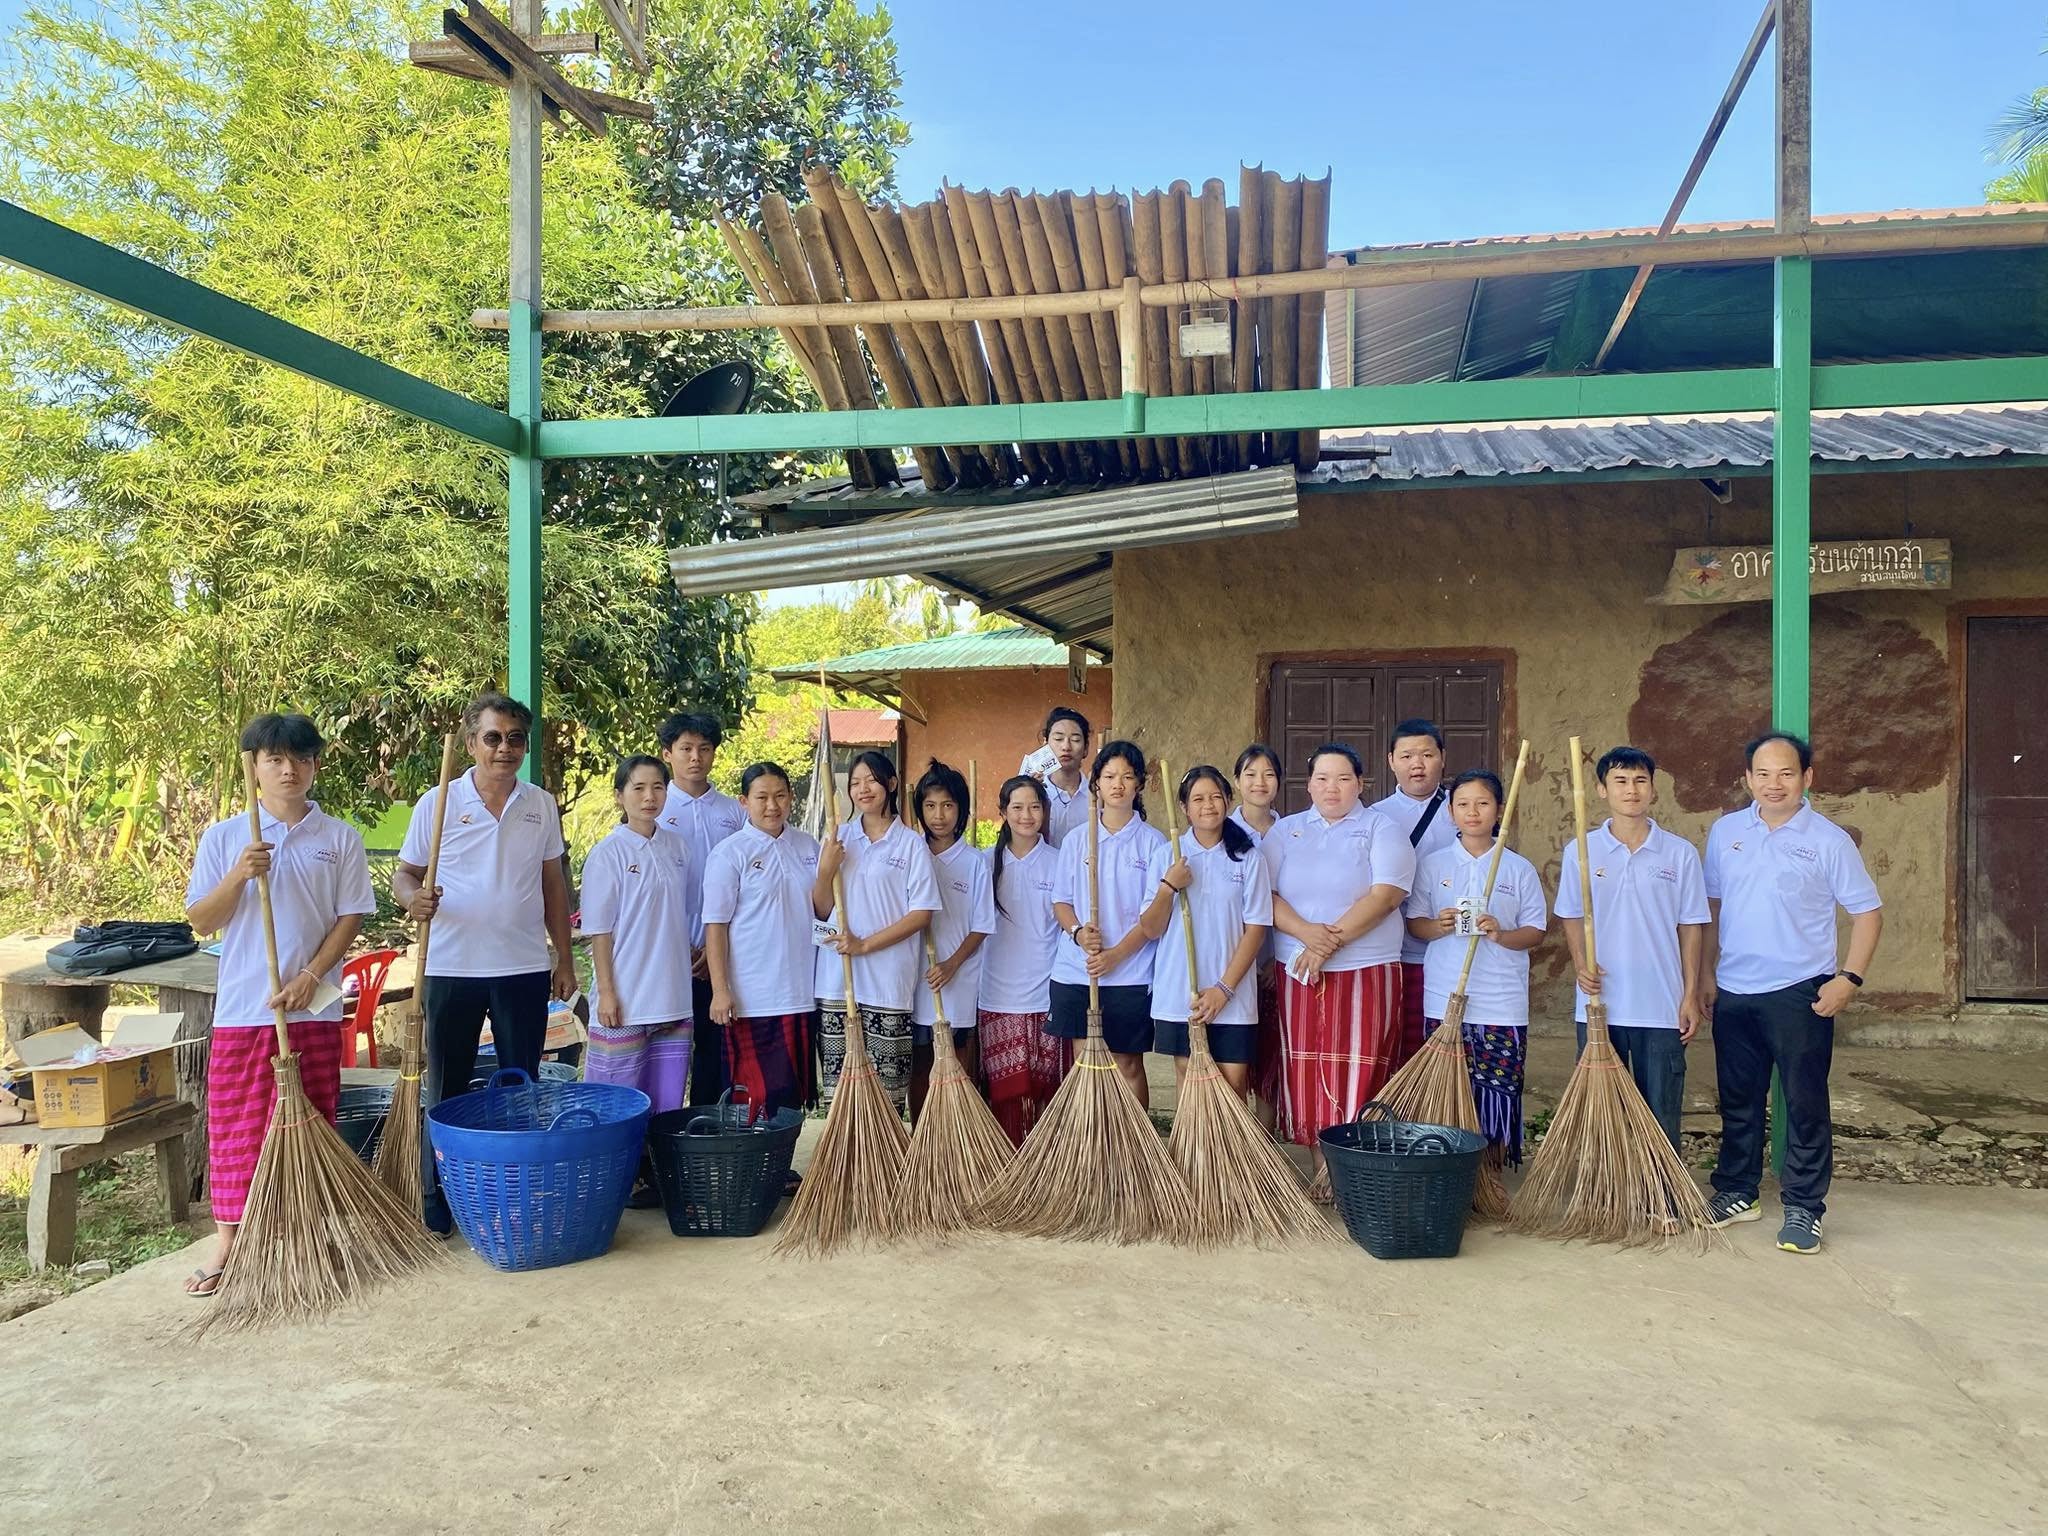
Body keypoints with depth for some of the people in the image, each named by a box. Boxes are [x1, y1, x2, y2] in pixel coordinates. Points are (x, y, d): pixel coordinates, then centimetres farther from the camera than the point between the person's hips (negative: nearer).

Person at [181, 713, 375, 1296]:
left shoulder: (340, 838, 1)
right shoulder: (223, 837, 3)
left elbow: (350, 918, -1)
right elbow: (200, 921, 2)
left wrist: (309, 979, -12)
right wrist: (238, 877, -15)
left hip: (314, 1009, 0)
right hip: (241, 1008, 1)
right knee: (234, 1127, 5)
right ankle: (229, 1245, 17)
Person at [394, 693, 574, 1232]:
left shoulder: (541, 805, 4)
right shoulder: (438, 803, -3)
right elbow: (404, 873, 2)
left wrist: (564, 957, 8)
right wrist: (412, 898, -22)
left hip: (525, 969, 2)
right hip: (452, 968, -2)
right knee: (446, 1089, 8)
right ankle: (436, 1198, 20)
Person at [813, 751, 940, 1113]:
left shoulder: (911, 843, 0)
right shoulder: (838, 839, 10)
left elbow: (922, 913, -5)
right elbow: (821, 911, 10)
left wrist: (866, 944, -11)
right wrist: (826, 871, -8)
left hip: (888, 983, -3)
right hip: (837, 980, 3)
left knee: (887, 1084, 0)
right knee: (839, 1081, 4)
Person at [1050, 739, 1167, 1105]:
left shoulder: (1152, 841, 0)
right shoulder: (1076, 840, 8)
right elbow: (1061, 901, 9)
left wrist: (1115, 954, -15)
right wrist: (1078, 933, -12)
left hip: (1130, 975, -2)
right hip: (1075, 972, 2)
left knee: (1128, 1065, 5)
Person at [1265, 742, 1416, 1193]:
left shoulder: (1381, 830, 3)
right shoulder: (1285, 832, 13)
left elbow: (1386, 894, -11)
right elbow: (1265, 894, 1)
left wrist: (1333, 940, -17)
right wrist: (1306, 932, -16)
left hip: (1365, 972, -3)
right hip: (1298, 971, 3)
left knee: (1357, 1070, -4)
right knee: (1305, 1069, 3)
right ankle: (1322, 1167, 12)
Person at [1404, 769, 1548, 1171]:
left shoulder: (1520, 869, 5)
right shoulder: (1433, 864, 7)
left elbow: (1536, 932, 5)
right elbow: (1414, 923, 7)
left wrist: (1501, 935, -15)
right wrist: (1438, 927, -15)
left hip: (1502, 1002, 0)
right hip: (1444, 999, 1)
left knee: (1498, 1090, 0)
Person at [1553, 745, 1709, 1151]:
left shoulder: (1680, 853, 0)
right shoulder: (1581, 851, 1)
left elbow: (1690, 928, 3)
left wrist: (1691, 996, 0)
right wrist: (1581, 964, -8)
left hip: (1661, 1008, -1)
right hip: (1598, 1005, 1)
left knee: (1661, 1116, 6)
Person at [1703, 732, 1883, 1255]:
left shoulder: (1829, 840, -6)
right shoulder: (1725, 832, 5)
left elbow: (1867, 912, -3)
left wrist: (1849, 978, -12)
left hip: (1799, 993, -4)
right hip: (1733, 992, 4)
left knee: (1805, 1104, 2)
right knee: (1738, 1101, 14)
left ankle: (1803, 1209, 12)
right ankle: (1736, 1193, 27)